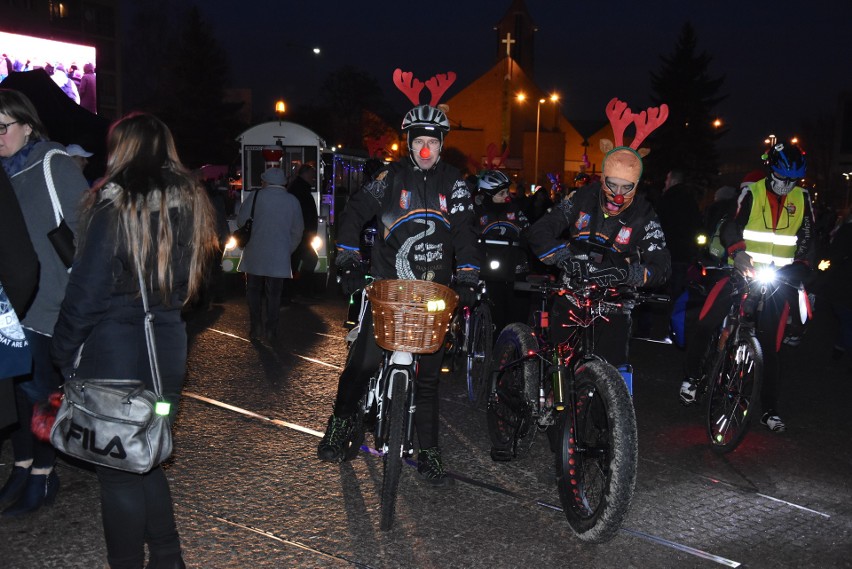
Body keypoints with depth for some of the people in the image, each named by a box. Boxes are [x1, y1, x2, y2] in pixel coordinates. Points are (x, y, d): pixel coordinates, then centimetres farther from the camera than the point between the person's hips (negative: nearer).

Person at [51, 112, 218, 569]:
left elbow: (86, 290, -13)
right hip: (167, 346, 6)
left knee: (118, 467, 6)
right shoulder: (188, 202, 5)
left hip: (114, 349, -6)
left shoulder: (114, 206, -14)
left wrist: (65, 354, -4)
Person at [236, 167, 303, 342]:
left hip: (255, 255, -1)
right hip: (279, 258, 1)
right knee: (274, 294, 7)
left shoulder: (255, 196, -5)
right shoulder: (293, 201, 2)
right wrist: (288, 250, 18)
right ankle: (271, 330, 7)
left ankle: (255, 328, 10)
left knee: (254, 291, 11)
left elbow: (241, 221, -2)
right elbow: (297, 231, 7)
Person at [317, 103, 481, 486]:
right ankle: (342, 422, 16)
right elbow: (355, 212, 1)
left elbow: (464, 232, 3)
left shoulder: (453, 183, 6)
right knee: (363, 361, -8)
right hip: (386, 286, -1)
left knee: (428, 375, 5)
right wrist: (348, 262, -7)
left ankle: (429, 454, 11)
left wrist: (467, 279, -7)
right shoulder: (392, 176, 1)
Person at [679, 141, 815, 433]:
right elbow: (731, 226, -16)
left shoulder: (802, 199, 4)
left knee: (770, 347, 1)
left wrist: (801, 266, -17)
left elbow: (807, 239, 2)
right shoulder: (751, 193, -5)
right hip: (743, 272, -1)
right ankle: (692, 377, 9)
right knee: (705, 324, -14)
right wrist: (738, 251, -36)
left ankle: (770, 410, 13)